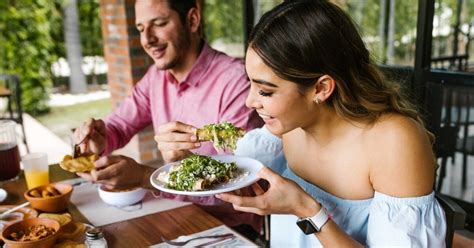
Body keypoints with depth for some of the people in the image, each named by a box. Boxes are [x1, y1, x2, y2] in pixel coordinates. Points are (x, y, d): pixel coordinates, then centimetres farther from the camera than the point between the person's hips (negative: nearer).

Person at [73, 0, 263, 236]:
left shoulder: (236, 80, -22)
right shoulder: (156, 75, 1)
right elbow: (118, 125, 8)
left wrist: (143, 177, -32)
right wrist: (99, 141, -15)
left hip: (229, 226, -5)